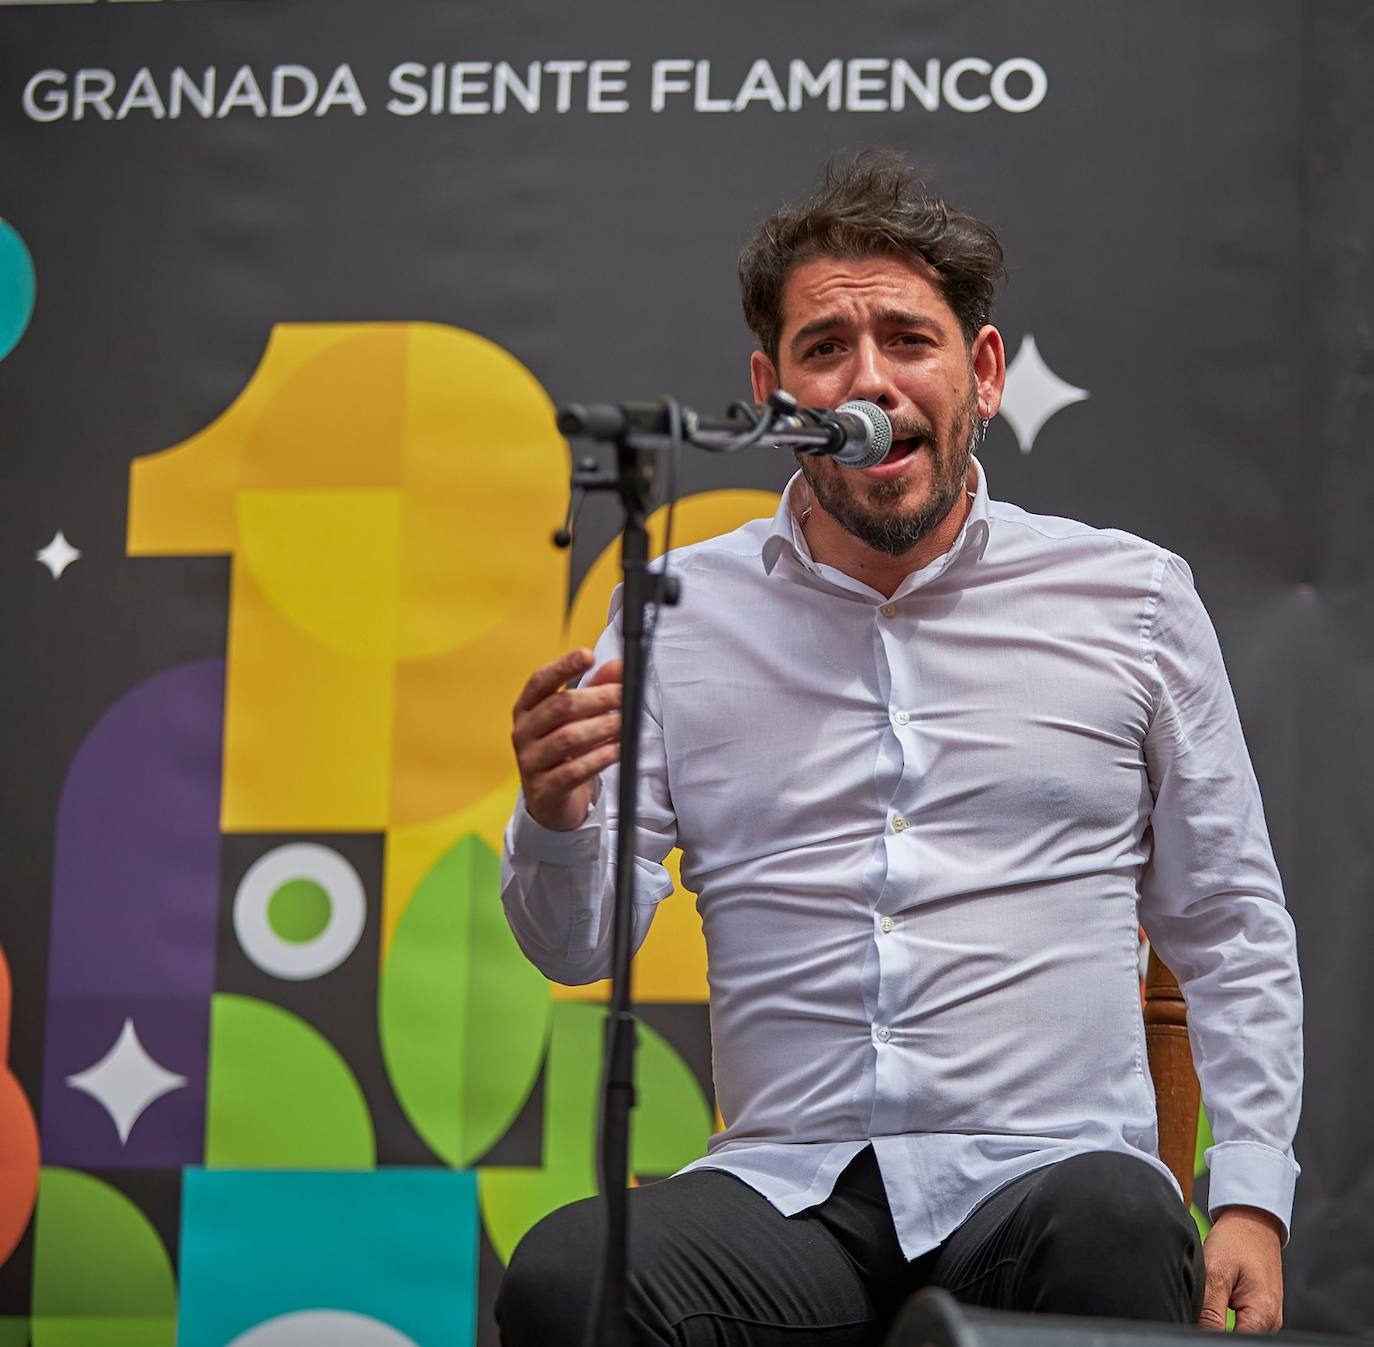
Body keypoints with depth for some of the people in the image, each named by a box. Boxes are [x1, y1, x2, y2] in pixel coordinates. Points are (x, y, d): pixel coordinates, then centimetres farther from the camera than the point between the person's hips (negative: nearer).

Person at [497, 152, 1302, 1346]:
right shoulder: (681, 612, 11)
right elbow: (582, 947, 8)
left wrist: (1250, 1200, 1)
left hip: (1044, 1170, -1)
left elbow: (1229, 931, 14)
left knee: (1117, 1231, -38)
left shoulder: (1130, 598, 11)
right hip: (785, 1189, 1)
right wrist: (557, 825, -15)